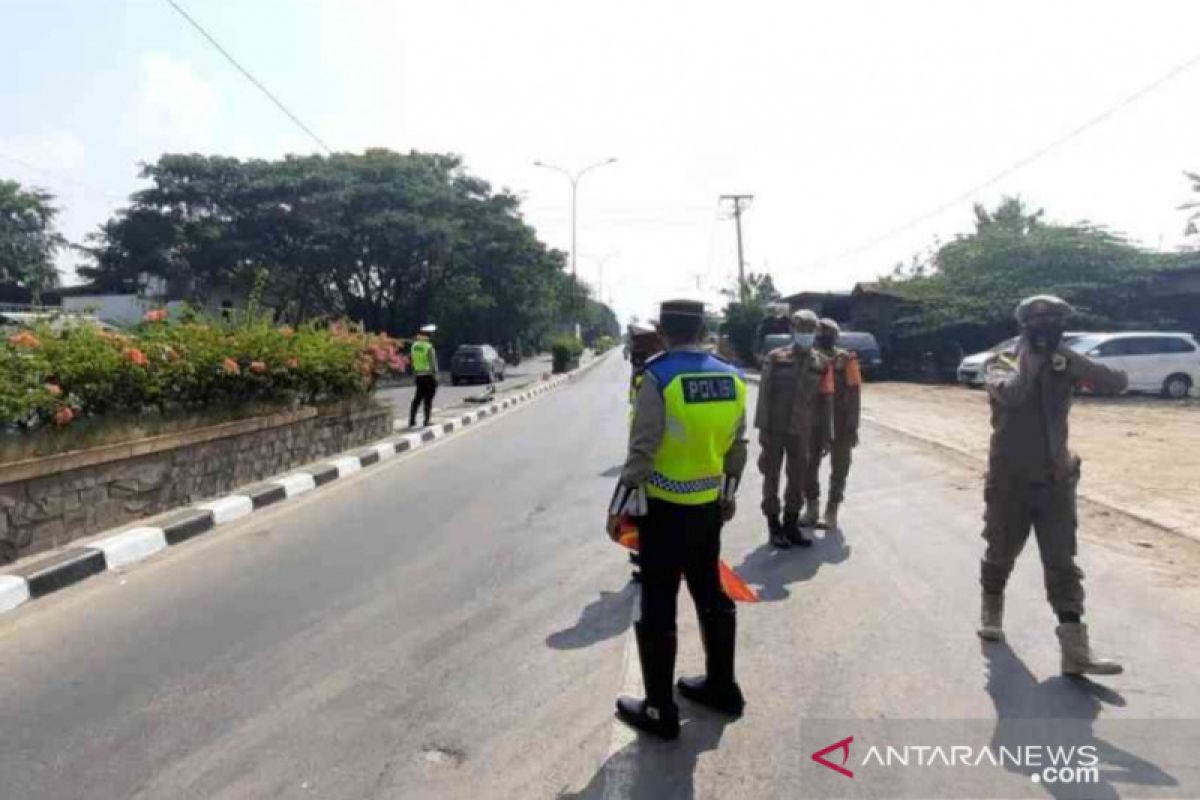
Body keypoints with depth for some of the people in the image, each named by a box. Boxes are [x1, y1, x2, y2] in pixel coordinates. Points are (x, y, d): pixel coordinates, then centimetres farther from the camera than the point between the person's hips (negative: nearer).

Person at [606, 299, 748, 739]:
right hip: (709, 508, 6)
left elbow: (641, 451, -19)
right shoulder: (731, 378, 2)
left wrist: (620, 507, -10)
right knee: (711, 595, 21)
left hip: (665, 509, -6)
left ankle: (660, 710, 15)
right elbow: (737, 446, 9)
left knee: (658, 608, 5)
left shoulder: (658, 377, -17)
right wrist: (728, 495, 21)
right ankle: (722, 686, 36)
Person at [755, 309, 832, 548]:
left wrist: (824, 434, 6)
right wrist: (762, 428, -9)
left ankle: (791, 524, 25)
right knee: (772, 478, 6)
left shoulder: (822, 364, 3)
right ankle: (774, 527, 17)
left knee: (798, 480, 10)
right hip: (775, 429, -2)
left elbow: (824, 401, 6)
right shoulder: (775, 358, -4)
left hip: (802, 432, 2)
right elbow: (764, 395, -6)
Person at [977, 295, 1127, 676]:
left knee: (1062, 564, -1)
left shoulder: (1063, 368, 4)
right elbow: (1009, 395, -30)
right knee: (1001, 555, 12)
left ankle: (1075, 649, -2)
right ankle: (991, 611, 37)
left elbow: (1118, 383, -9)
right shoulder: (1001, 364, -7)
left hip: (1055, 481, 3)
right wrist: (1029, 358, -18)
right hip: (1010, 483, -3)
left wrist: (1076, 361, -19)